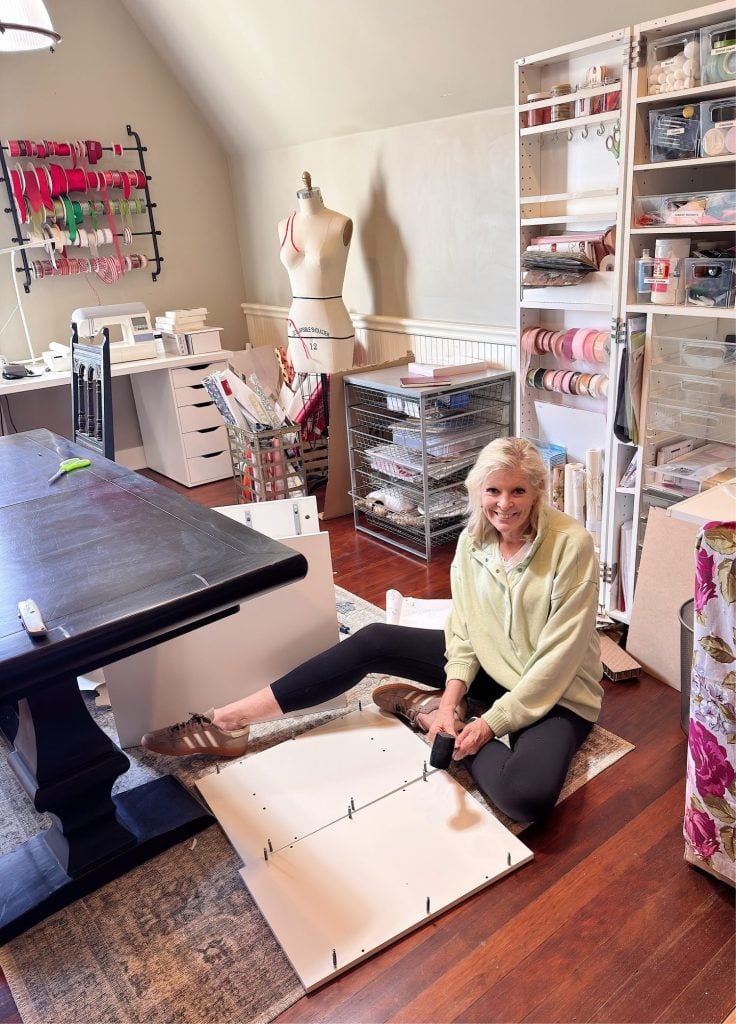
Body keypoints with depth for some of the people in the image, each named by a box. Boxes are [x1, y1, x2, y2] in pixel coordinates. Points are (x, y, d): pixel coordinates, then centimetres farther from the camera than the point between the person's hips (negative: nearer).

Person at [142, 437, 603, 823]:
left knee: (528, 796, -36)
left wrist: (493, 722, -24)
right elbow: (463, 632, -2)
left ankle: (425, 711, -11)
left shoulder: (572, 545, -24)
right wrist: (451, 698, -16)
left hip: (555, 692, -4)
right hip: (490, 666, 5)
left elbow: (559, 657, -23)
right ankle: (229, 722, -9)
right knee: (374, 641, -11)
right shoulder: (473, 541, -6)